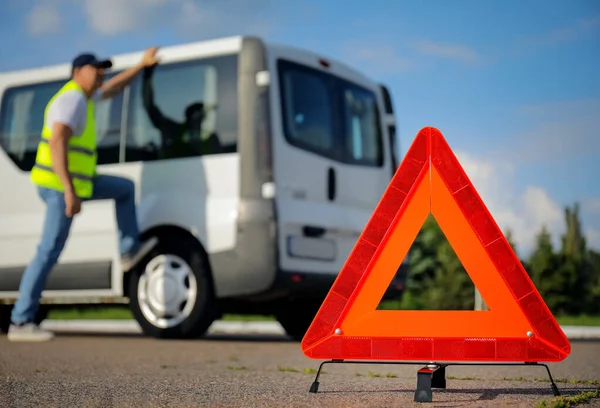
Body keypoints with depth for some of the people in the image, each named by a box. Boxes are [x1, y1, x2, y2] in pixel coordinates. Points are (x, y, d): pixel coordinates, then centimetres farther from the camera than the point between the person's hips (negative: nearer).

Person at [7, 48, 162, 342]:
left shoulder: (79, 96, 16)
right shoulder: (73, 99, -16)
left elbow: (112, 88, 35)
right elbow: (56, 143, -27)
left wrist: (142, 64, 35)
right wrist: (70, 191, -32)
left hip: (70, 184, 11)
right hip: (61, 186, -11)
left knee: (125, 188, 24)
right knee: (49, 253, -11)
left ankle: (129, 251, 29)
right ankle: (20, 323, -8)